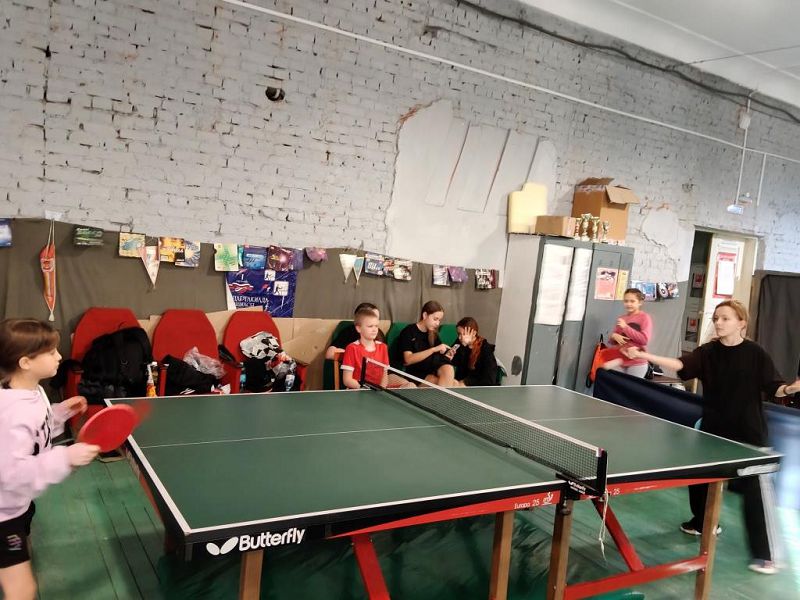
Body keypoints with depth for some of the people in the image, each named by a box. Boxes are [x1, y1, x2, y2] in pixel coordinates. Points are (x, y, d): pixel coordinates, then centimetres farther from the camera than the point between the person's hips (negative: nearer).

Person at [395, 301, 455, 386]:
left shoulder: (434, 334, 14)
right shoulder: (408, 332, -4)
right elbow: (408, 360, -15)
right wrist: (433, 349, -21)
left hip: (433, 369, 5)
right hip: (417, 373, -5)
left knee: (448, 368, -30)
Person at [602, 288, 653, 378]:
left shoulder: (645, 317, -3)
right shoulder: (621, 318, 12)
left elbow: (645, 339, -14)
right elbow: (611, 340, 17)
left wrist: (625, 327, -15)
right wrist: (614, 336, -8)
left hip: (637, 363, -5)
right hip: (619, 362, 5)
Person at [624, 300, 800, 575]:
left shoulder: (755, 353, -9)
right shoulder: (707, 352, -3)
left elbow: (773, 388, -6)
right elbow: (680, 365, -16)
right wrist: (644, 355, -28)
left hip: (748, 432, -4)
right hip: (713, 428, 4)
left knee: (754, 490, -3)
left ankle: (763, 553, 8)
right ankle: (703, 522, 42)